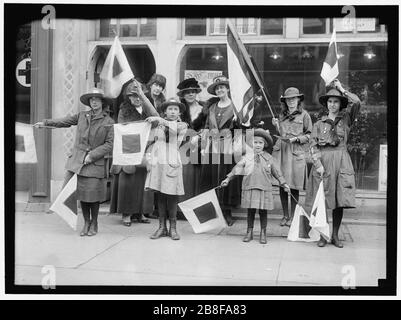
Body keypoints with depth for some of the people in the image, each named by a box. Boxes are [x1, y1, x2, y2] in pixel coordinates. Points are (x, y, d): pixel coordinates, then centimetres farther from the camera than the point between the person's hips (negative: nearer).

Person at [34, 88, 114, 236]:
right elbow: (64, 121, 18)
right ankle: (86, 223, 21)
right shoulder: (81, 116, 8)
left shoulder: (108, 122, 0)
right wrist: (46, 122, 11)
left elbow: (109, 144, -4)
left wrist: (92, 155, -10)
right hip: (77, 161, 3)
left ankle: (94, 223, 20)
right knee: (81, 193, 5)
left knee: (93, 195, -1)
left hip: (95, 163, -3)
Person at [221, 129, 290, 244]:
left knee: (263, 211, 4)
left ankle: (263, 234, 16)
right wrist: (228, 178, 6)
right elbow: (237, 168, 9)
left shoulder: (268, 158, 6)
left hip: (264, 189, 0)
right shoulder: (247, 157, 6)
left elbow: (276, 171, 12)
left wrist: (283, 184, 11)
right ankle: (249, 232, 20)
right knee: (250, 211, 7)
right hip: (249, 188, 0)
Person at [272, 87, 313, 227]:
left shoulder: (304, 115, 3)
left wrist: (297, 138, -10)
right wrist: (276, 125, 8)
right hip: (281, 151, 4)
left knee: (294, 186, -1)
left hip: (296, 153, -4)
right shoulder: (282, 115, 15)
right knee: (281, 184, 4)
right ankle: (285, 215, 16)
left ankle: (292, 216, 11)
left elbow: (309, 135, 4)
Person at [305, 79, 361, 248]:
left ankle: (335, 235, 10)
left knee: (340, 199, -1)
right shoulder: (319, 123, 12)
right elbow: (313, 145, 4)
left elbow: (356, 103, -8)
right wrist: (318, 164, -9)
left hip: (341, 161, 0)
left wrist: (341, 89, 3)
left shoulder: (346, 119, 10)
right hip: (322, 160, 0)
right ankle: (322, 235, 6)